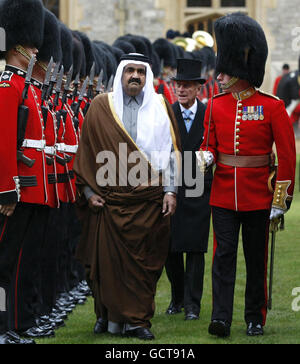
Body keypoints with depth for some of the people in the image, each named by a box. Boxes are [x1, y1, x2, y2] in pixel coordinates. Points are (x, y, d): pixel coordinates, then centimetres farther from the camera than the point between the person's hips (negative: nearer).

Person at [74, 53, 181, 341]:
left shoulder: (160, 107, 8)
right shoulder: (100, 107, 6)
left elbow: (169, 152, 7)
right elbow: (86, 150, 8)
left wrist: (170, 190, -2)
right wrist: (88, 191, 1)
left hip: (149, 199, 1)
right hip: (108, 197, 0)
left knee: (144, 262, 1)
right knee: (107, 258, 1)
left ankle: (137, 320, 7)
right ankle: (107, 315, 15)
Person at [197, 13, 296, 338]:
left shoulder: (272, 107, -7)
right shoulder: (216, 105, 4)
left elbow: (287, 156, -5)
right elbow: (210, 144, 11)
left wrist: (280, 201, -7)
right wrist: (204, 159, -15)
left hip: (258, 197, -2)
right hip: (223, 194, 2)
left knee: (256, 259, 7)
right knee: (223, 255, -5)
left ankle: (255, 319, 16)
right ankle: (221, 318, -9)